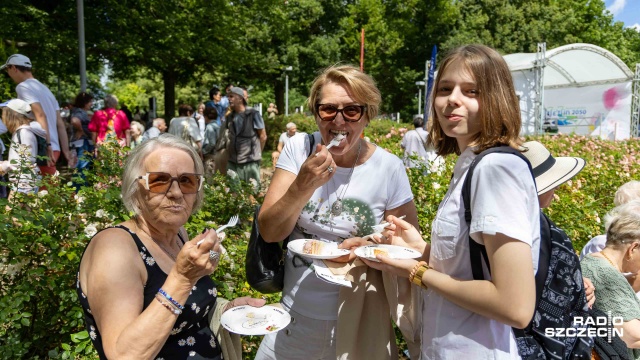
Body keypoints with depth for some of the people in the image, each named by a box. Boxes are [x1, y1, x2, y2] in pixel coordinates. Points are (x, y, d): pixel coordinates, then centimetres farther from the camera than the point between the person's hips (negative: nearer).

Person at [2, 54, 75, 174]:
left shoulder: (23, 86, -4)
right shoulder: (44, 88, 22)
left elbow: (40, 115, -20)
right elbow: (60, 123, 17)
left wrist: (47, 145, -25)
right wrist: (66, 151, 15)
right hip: (54, 149, 9)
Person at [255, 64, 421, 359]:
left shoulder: (389, 168, -12)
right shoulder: (299, 148, -9)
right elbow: (269, 232, -12)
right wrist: (302, 186, -29)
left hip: (356, 322, -1)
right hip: (294, 316, 2)